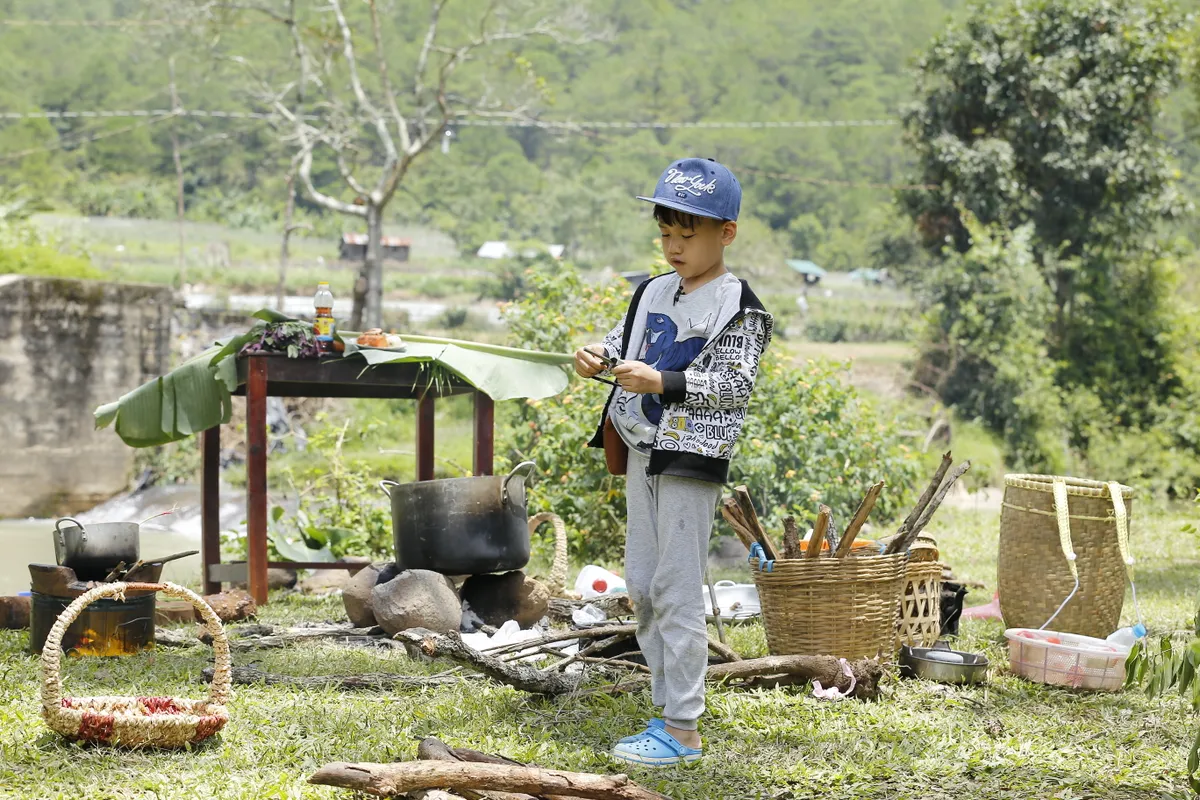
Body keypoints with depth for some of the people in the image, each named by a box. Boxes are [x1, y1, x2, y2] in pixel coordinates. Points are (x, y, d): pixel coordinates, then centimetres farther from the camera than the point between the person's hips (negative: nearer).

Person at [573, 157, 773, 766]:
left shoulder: (737, 309, -11)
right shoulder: (655, 292, 12)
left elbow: (733, 386, -17)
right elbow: (628, 338, 20)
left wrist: (664, 383, -28)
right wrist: (600, 356, -3)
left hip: (691, 458, -8)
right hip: (644, 449, 8)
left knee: (676, 591, -9)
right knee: (641, 586, 11)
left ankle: (683, 730, -4)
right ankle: (667, 710, 20)